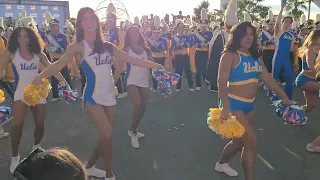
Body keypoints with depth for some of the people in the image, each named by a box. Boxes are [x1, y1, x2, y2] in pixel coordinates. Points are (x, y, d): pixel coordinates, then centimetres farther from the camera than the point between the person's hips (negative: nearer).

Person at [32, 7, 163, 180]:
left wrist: (155, 65, 7)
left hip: (110, 96, 5)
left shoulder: (107, 46, 9)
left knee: (106, 136, 10)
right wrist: (40, 76, -27)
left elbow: (131, 59, 9)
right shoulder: (78, 47, -3)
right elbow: (60, 63, -14)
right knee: (107, 135, -12)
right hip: (93, 97, -5)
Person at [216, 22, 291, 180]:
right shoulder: (230, 55, -12)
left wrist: (284, 97, 9)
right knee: (251, 141, -10)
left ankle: (221, 164, 44)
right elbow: (222, 82, -21)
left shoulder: (255, 56, 10)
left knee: (240, 141, 19)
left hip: (249, 105, 7)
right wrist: (225, 107, -31)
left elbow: (268, 78, 11)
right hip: (234, 104, -7)